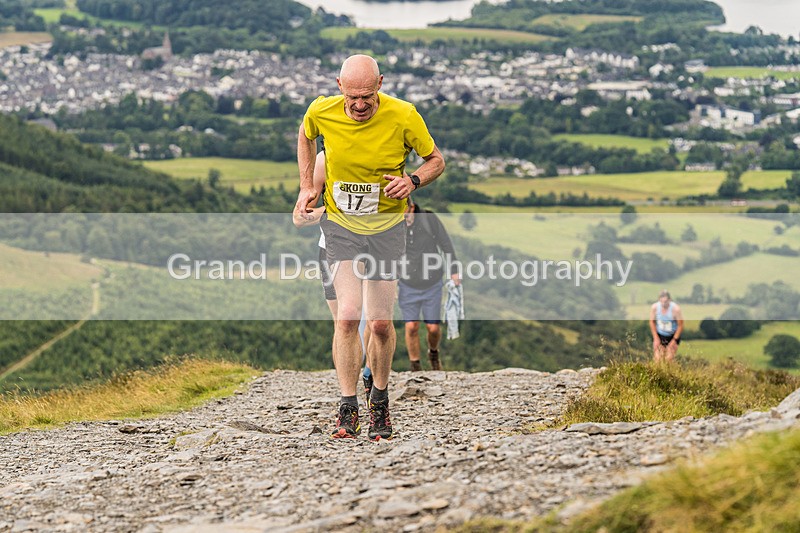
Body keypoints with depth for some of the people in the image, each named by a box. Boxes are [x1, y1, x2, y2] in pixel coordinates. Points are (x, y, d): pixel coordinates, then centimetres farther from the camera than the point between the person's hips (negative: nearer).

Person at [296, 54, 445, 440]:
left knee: (380, 323, 0)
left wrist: (413, 180, -21)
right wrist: (307, 187, 6)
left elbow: (436, 160, -1)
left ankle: (380, 400, 24)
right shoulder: (322, 112, -11)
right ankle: (348, 409, -11)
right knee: (347, 316, -16)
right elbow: (305, 136, 14)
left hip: (386, 226, 0)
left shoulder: (403, 116, -16)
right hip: (340, 224, 0)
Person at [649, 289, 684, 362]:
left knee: (669, 359, -11)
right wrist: (656, 338, -3)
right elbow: (652, 322, 0)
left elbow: (680, 325, -13)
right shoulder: (654, 307, -16)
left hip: (672, 336, -2)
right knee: (658, 358, -7)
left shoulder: (675, 309, -24)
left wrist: (674, 340, -11)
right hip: (659, 335, 2)